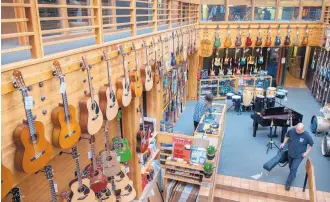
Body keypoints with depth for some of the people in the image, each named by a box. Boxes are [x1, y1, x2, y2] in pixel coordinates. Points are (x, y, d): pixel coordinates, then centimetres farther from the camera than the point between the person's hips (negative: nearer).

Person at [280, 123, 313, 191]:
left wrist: (306, 152, -13)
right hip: (290, 153, 4)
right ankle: (293, 175, 52)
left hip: (299, 156, -3)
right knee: (290, 167, 22)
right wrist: (283, 143, -1)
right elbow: (287, 136, 6)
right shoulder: (291, 131, -17)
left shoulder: (307, 136, -24)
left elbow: (311, 145, -7)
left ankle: (288, 183, 10)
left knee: (293, 169, -4)